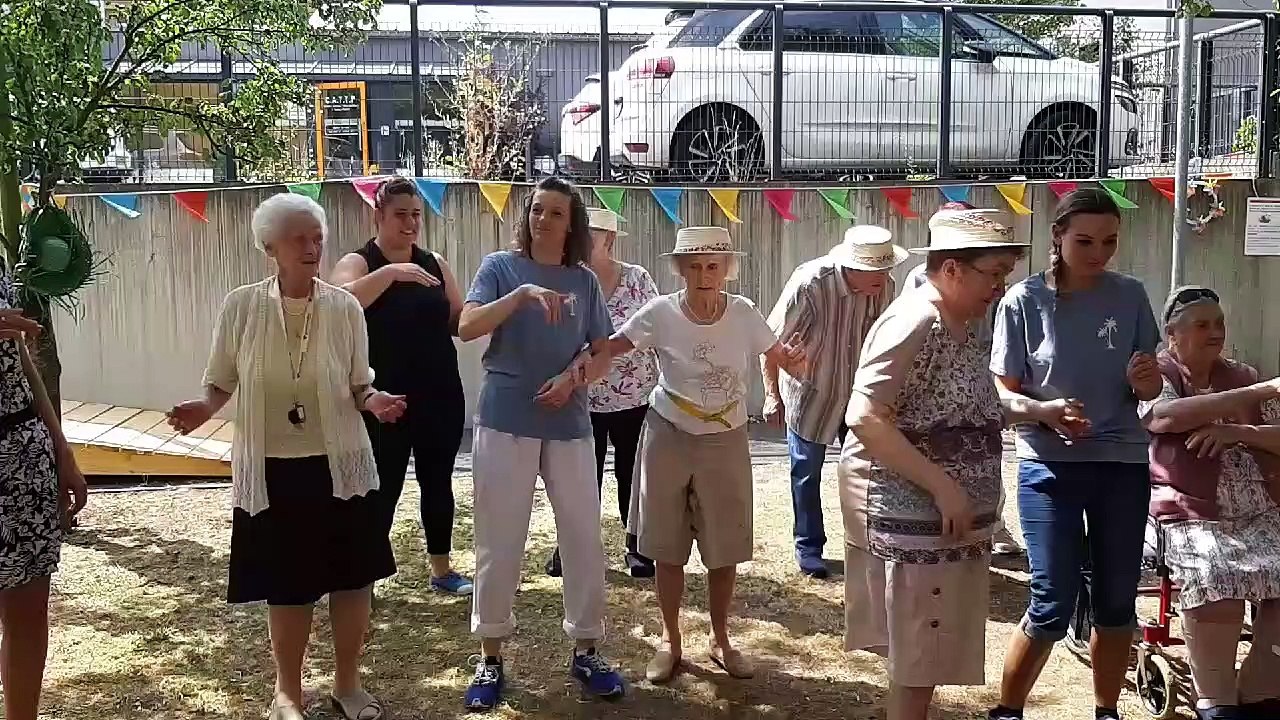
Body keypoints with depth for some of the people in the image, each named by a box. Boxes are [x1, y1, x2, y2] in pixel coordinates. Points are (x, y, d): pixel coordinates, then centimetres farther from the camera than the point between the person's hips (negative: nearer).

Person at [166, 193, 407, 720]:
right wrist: (205, 408, -18)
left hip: (339, 466, 1)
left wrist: (375, 401, -19)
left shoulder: (345, 307, -4)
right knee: (286, 584, 10)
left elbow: (358, 387, 3)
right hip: (270, 469, -1)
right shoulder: (240, 306, -6)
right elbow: (221, 382, 3)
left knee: (351, 578, 8)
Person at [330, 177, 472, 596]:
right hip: (385, 400, -5)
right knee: (383, 488, -2)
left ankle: (442, 568, 28)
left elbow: (458, 322, 10)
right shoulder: (358, 263, -6)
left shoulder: (435, 264, 8)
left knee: (438, 482, 14)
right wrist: (390, 272, -37)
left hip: (441, 396, 5)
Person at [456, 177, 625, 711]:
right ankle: (490, 659, 16)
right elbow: (466, 327, -13)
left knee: (584, 538, 4)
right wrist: (523, 294, -25)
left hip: (569, 424, 3)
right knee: (499, 542, 3)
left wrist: (572, 375, -11)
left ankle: (585, 651, 19)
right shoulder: (501, 266, 0)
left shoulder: (584, 281, 8)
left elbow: (601, 347, 9)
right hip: (505, 422, -2)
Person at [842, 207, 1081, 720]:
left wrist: (1037, 411, 9)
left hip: (947, 516, 9)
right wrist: (943, 487, -27)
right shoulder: (914, 322, -20)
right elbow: (864, 418, -27)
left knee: (928, 653, 19)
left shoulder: (964, 327, 10)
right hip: (913, 515, -9)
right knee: (917, 658, 3)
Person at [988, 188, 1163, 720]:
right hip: (1050, 466, -3)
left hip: (1122, 465, 4)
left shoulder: (1130, 296, 0)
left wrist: (1145, 380, -17)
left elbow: (1150, 388, 7)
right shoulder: (1024, 300, -9)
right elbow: (1003, 392, -4)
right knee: (1053, 605, -5)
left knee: (1117, 602, 12)